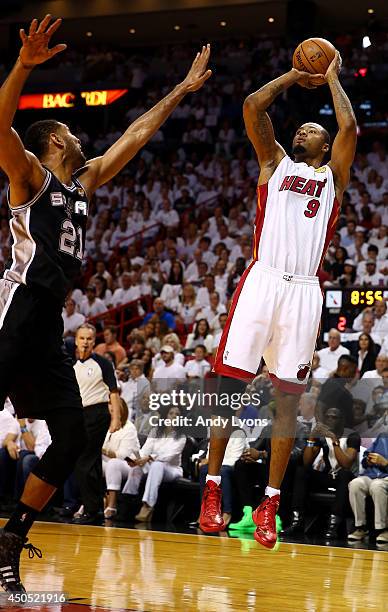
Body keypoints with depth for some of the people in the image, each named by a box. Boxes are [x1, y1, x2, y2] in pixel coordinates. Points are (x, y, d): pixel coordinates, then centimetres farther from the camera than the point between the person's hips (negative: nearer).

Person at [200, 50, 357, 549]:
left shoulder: (332, 176, 19)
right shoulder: (275, 163, 20)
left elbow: (350, 127, 3)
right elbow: (252, 106, 10)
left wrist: (331, 77, 15)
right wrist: (294, 76, 20)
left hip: (305, 291, 0)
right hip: (263, 280, 0)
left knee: (288, 397, 0)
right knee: (230, 382, -6)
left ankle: (270, 503, 4)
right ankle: (212, 490, 0)